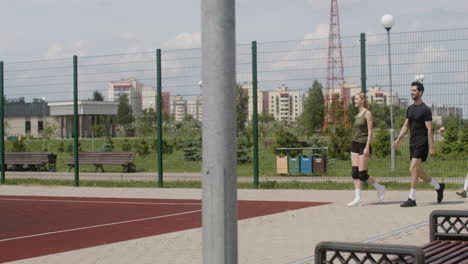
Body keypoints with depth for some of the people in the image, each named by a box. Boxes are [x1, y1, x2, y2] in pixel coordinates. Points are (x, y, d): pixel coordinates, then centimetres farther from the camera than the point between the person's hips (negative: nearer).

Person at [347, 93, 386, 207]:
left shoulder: (367, 113, -7)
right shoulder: (357, 115, 15)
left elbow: (370, 132, -13)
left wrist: (367, 147, -19)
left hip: (363, 145, -8)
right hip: (355, 144, 8)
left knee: (362, 174, -7)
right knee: (354, 172, -2)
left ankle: (380, 188, 15)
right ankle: (357, 198, -2)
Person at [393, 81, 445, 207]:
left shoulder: (425, 110, -10)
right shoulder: (410, 109, 13)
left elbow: (429, 130, -12)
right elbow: (406, 126, 18)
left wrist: (431, 147, -16)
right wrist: (398, 139, 6)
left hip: (421, 143, -8)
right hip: (413, 143, 8)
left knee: (413, 169, -14)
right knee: (417, 171, 11)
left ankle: (412, 199, -11)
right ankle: (438, 187, 28)